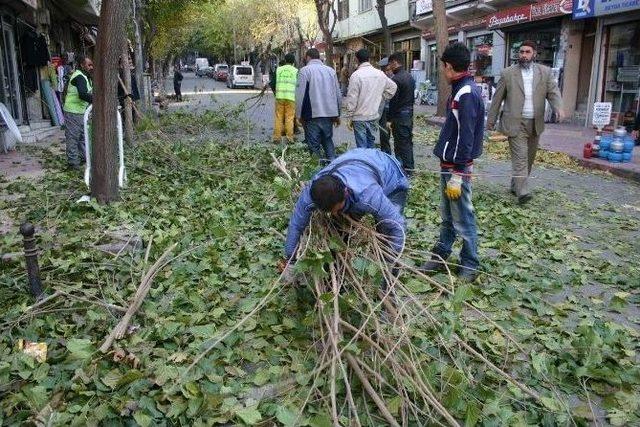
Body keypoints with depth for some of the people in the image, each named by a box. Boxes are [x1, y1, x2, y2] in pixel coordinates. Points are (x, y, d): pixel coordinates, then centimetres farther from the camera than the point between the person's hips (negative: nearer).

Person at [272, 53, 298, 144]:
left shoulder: (278, 69, 8)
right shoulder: (295, 71, 3)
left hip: (279, 96, 2)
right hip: (291, 97, -2)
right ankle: (289, 137, -1)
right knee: (289, 117, 1)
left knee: (278, 117, 6)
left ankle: (277, 137, 5)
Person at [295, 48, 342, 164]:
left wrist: (299, 114, -1)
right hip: (329, 113, 5)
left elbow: (300, 95, -9)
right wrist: (337, 114, 20)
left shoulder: (305, 70, -3)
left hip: (312, 114, -5)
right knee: (328, 141, 17)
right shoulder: (331, 70, 12)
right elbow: (338, 94, 14)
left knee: (314, 144, 2)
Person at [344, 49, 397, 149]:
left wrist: (349, 118, -7)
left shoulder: (356, 75, -14)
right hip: (374, 116, 6)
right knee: (371, 143, 18)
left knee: (362, 147, -1)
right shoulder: (380, 74, 4)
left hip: (360, 117, -6)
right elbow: (392, 87, 16)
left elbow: (351, 99, -14)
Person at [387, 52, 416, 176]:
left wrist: (389, 119, -13)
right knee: (408, 142, 15)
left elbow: (393, 101, -18)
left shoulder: (396, 79, -16)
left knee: (401, 144, -3)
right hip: (409, 114, 9)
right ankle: (409, 168, 24)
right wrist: (410, 112, 19)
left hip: (400, 116, -9)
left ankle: (405, 169, 0)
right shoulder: (410, 77, 11)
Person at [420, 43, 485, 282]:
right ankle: (440, 256, 31)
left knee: (462, 219, 1)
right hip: (449, 164, 10)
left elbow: (465, 138, -22)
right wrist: (448, 169, 18)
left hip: (457, 167, -10)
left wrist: (457, 175, -22)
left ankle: (470, 267, 14)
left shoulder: (466, 94, -18)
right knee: (447, 216, 19)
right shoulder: (463, 90, 12)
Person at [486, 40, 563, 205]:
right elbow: (497, 98, 4)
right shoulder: (508, 73, 1)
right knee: (520, 158, -12)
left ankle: (515, 185, 26)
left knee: (529, 158, 11)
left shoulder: (545, 72, 7)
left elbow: (553, 92, -1)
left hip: (535, 124, 4)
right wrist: (491, 120, 4)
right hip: (515, 123, -4)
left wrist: (558, 108, -22)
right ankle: (522, 192, -16)